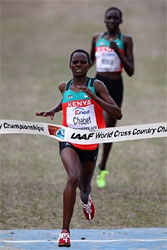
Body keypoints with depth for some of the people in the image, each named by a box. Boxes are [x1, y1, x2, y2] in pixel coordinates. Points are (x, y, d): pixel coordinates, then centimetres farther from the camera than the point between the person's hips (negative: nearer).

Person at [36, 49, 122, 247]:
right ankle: (65, 231, -28)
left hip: (90, 143, 0)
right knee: (73, 178, -28)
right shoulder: (64, 87, 4)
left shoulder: (96, 86, -6)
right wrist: (52, 111, 10)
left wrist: (93, 96, -22)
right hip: (68, 140, 0)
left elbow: (117, 114, -14)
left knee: (84, 187, 19)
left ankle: (85, 199, 62)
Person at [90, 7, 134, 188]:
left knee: (109, 127, 8)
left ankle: (102, 170, 25)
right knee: (104, 122, -21)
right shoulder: (97, 38, 7)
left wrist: (118, 51, -17)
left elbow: (130, 71, -6)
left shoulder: (125, 40, -1)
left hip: (116, 86, -1)